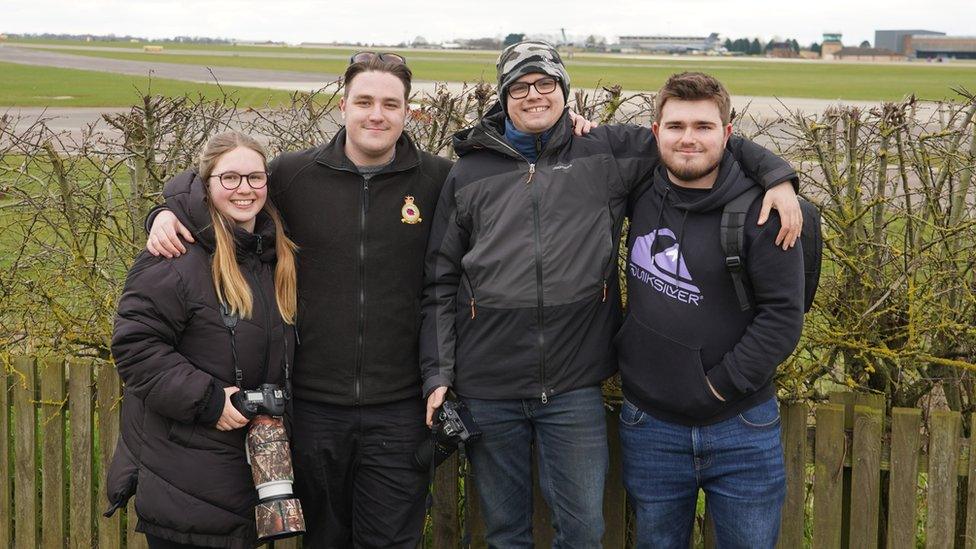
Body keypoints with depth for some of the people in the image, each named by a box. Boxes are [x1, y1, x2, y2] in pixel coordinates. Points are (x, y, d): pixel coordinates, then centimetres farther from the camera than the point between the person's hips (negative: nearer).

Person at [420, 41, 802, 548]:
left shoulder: (606, 153, 4)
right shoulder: (469, 175, 6)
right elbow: (441, 282, 7)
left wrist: (777, 176, -5)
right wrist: (438, 375, -1)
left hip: (575, 388, 0)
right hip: (486, 391, 1)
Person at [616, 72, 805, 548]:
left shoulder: (760, 211, -13)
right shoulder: (641, 192, 0)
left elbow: (783, 314, -14)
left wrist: (722, 384, -16)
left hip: (742, 432, -3)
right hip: (650, 428, 3)